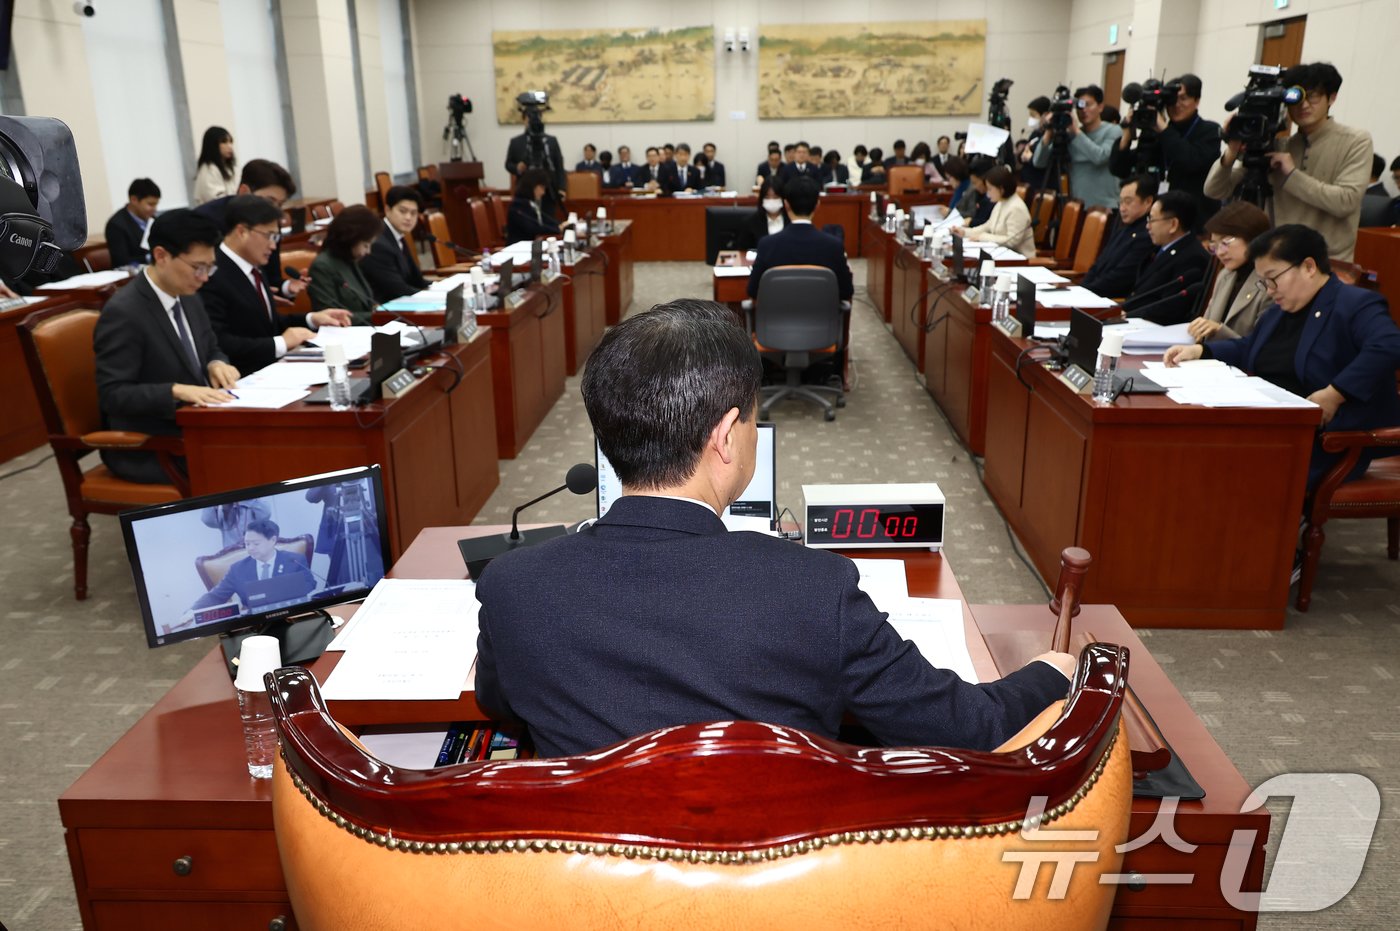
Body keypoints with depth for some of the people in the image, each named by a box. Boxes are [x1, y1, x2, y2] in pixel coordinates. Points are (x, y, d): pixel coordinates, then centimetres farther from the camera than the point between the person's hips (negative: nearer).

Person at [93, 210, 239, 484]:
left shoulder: (189, 299, 6)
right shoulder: (122, 313, -18)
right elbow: (113, 394, -19)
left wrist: (217, 364, -4)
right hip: (145, 449, -8)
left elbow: (210, 349, 19)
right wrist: (177, 391, -31)